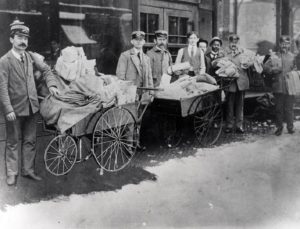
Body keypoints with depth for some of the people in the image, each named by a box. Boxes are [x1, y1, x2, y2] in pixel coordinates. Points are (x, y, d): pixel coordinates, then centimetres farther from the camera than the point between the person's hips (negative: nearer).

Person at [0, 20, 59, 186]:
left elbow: (46, 69, 19)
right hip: (15, 109, -5)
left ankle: (28, 170, 27)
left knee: (30, 141, 13)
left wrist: (51, 84, 4)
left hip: (31, 106, 5)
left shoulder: (30, 56, 3)